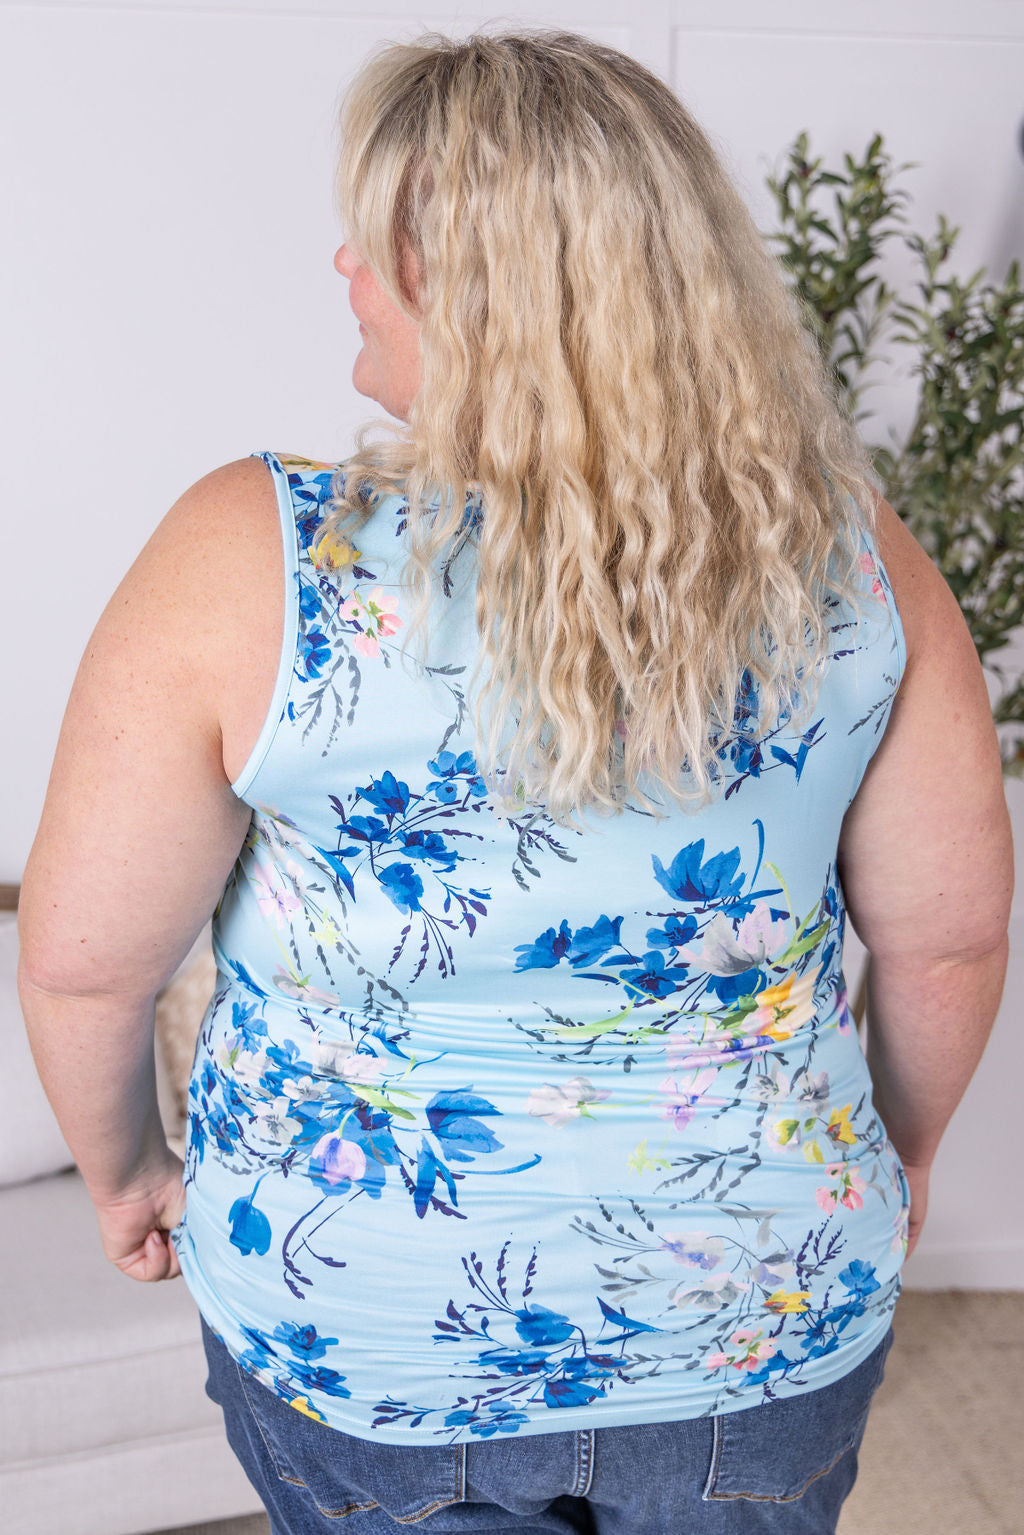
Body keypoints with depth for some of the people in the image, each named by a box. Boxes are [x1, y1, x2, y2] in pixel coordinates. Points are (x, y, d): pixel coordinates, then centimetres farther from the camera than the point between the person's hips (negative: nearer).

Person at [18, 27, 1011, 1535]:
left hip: (358, 1346, -1)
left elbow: (81, 957, -14)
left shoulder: (248, 560, -22)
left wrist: (127, 1165, 6)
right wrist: (900, 1147, 14)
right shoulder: (857, 560, -14)